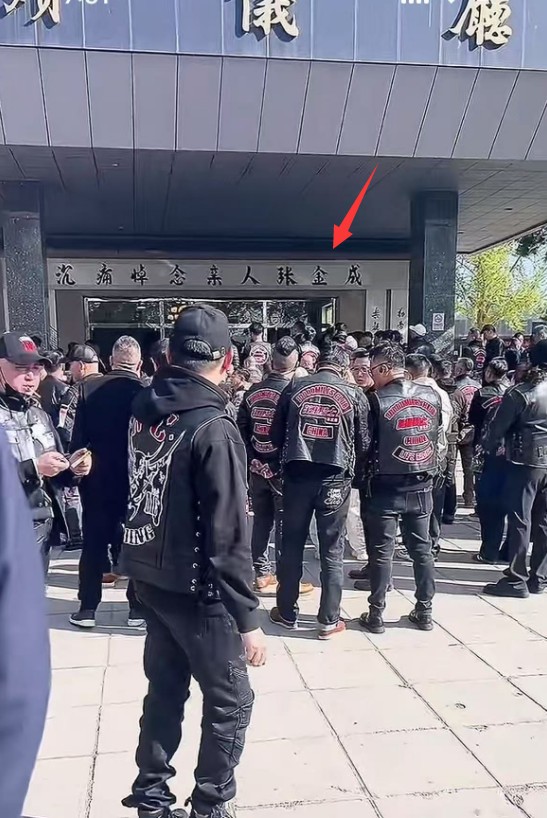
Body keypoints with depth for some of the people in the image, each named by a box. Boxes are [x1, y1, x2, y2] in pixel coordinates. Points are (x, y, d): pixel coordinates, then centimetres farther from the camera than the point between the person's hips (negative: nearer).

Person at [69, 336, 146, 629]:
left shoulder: (89, 388, -6)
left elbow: (78, 437, -5)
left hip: (97, 477, 1)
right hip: (137, 478, -1)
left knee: (93, 543, 11)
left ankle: (87, 608, 17)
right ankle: (137, 607, 15)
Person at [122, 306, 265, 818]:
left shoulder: (143, 410, -1)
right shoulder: (214, 429, -22)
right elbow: (227, 537, -22)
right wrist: (247, 618, -15)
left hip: (148, 576, 7)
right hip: (194, 588, -7)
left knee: (166, 688, 21)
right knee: (230, 701, 10)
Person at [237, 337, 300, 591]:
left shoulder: (253, 392, 2)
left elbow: (241, 429, 3)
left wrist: (253, 460, 4)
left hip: (258, 468, 5)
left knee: (261, 521, 14)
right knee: (285, 524, 3)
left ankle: (262, 573, 22)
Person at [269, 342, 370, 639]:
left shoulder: (294, 388, 2)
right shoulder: (354, 395, 0)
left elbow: (276, 434, 6)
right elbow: (363, 443, 3)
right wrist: (354, 471, 20)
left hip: (297, 475, 1)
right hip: (335, 479, -1)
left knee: (291, 546, 13)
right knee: (332, 552, 7)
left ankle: (287, 613, 23)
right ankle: (329, 621, 14)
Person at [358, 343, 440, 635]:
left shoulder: (377, 400, -14)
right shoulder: (432, 395, 0)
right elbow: (438, 432, 10)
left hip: (387, 487, -4)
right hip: (422, 485, 4)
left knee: (382, 551, 5)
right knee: (422, 549, 14)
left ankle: (376, 615, 13)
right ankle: (424, 612, 23)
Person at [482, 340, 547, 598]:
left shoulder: (519, 393, -12)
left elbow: (498, 427, -8)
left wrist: (487, 449, 8)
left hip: (525, 462, -5)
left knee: (520, 521, 0)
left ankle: (516, 579, 4)